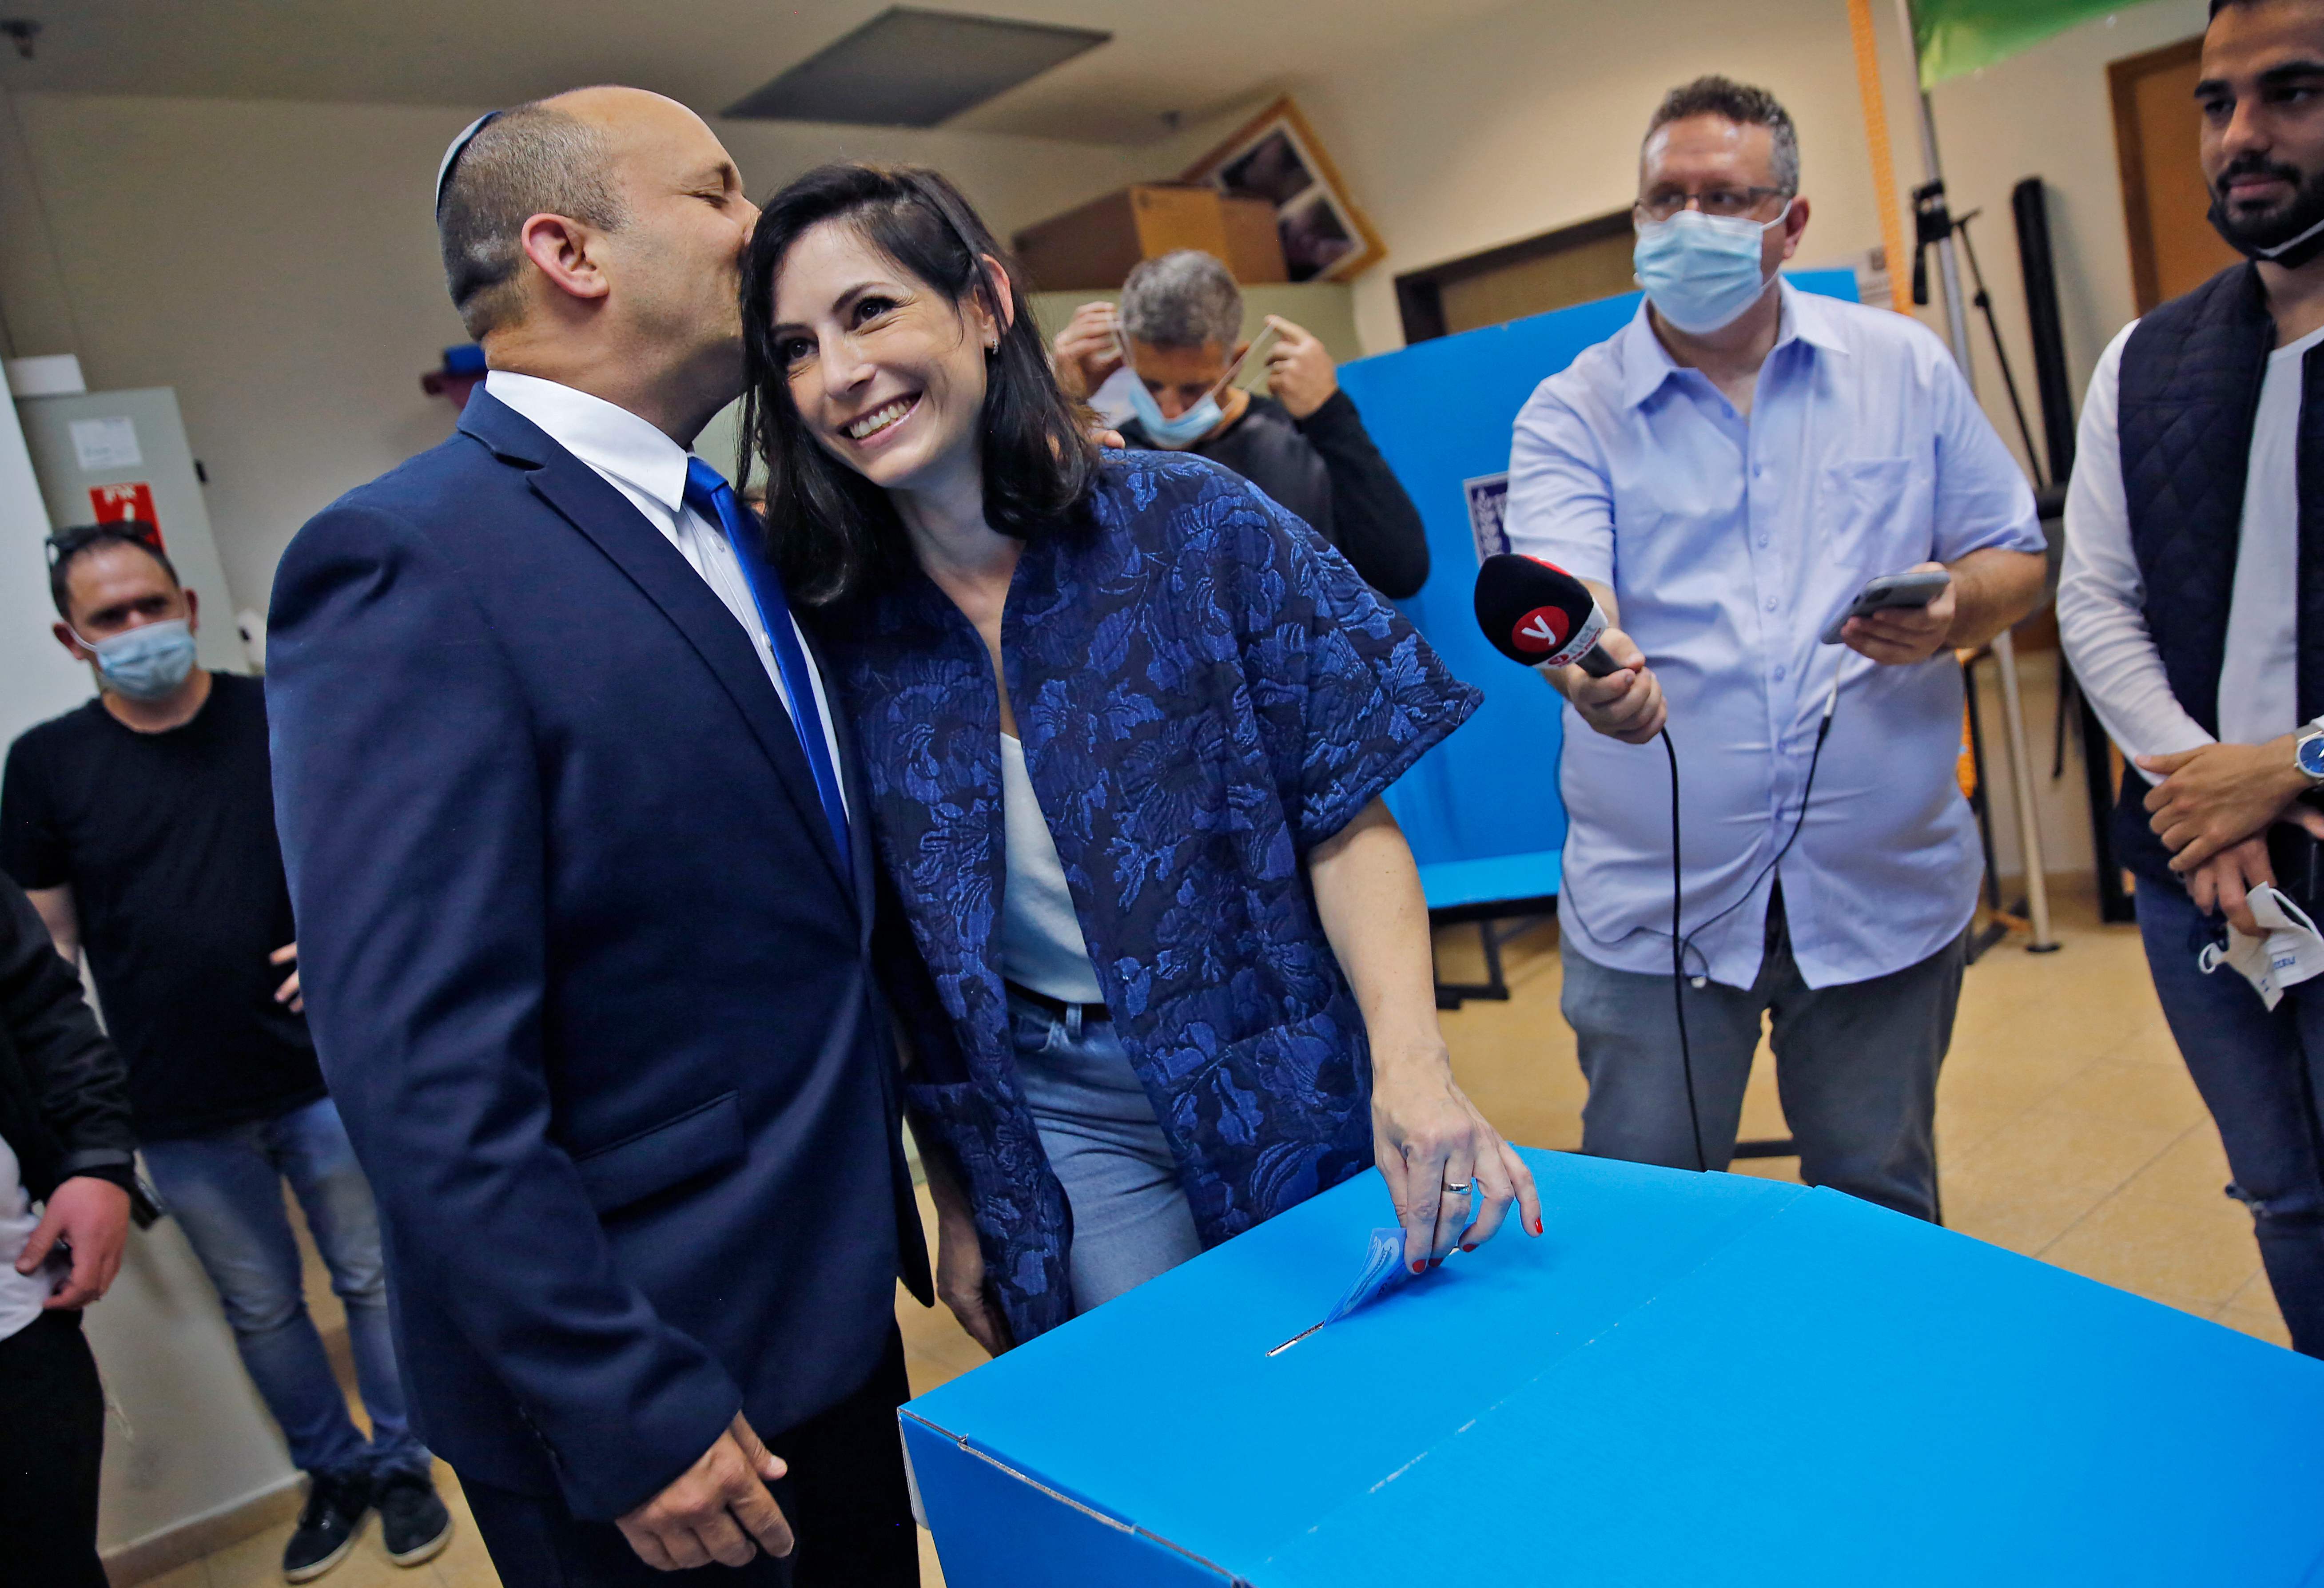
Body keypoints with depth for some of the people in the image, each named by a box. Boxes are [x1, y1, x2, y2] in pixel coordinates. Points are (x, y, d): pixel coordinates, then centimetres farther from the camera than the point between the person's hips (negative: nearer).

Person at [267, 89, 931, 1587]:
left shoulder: (737, 533, 7)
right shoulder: (410, 563, -19)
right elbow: (425, 1070, -22)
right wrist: (627, 1413, -19)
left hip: (832, 1304, 8)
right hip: (629, 1398, -7)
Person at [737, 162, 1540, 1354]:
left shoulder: (1191, 523, -12)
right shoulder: (840, 631, -6)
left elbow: (1347, 819, -12)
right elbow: (900, 959, 2)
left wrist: (1410, 1059, -27)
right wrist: (959, 1209, 7)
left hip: (1291, 1086, -1)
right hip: (1055, 1121, 1)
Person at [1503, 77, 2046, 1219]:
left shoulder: (1906, 368, 5)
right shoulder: (1571, 414, -2)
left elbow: (2017, 558, 8)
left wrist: (1957, 608, -15)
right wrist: (1593, 666, -42)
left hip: (1886, 884, 2)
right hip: (1652, 900, -1)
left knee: (1884, 1211, 17)